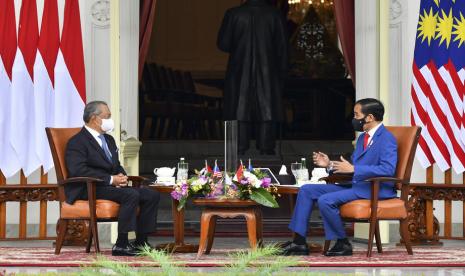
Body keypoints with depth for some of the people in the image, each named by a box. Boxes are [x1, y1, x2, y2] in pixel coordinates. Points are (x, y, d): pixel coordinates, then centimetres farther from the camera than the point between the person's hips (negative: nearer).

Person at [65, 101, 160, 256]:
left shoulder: (109, 140, 22)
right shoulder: (77, 142, -7)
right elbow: (79, 171, -20)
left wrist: (121, 176, 1)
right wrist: (111, 179, -21)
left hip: (112, 185, 9)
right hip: (88, 190, -9)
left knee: (152, 195, -8)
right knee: (131, 195, -31)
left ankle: (140, 242, -5)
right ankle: (121, 246, -28)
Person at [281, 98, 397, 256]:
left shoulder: (386, 138, -11)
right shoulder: (362, 138, 20)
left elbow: (388, 169, -25)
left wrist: (353, 169, -23)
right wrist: (330, 165, 5)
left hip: (375, 189, -10)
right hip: (355, 185, 10)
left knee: (326, 200, -27)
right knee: (307, 190, 3)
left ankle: (343, 244, -10)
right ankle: (299, 242, 0)